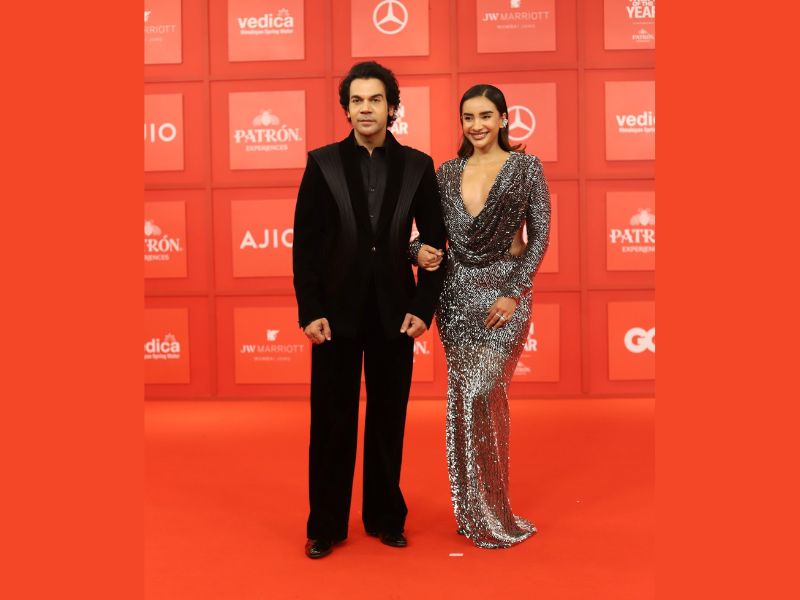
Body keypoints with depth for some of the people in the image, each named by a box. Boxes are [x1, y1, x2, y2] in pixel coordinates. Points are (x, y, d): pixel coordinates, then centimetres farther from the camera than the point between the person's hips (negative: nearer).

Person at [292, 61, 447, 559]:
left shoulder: (417, 165, 4)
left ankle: (386, 517, 26)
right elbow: (305, 243, 0)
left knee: (389, 420, 10)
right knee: (332, 421, 6)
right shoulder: (323, 163, 1)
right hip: (337, 311, -1)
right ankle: (326, 525, 20)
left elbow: (435, 242, 5)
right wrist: (309, 311, -7)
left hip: (394, 312, 1)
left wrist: (423, 308, -3)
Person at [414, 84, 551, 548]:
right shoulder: (448, 173, 10)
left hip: (504, 291, -4)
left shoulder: (527, 167, -1)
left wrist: (514, 293, -13)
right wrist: (421, 249, -10)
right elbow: (434, 229, 13)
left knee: (480, 393, -11)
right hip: (457, 293, 4)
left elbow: (540, 235, -4)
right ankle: (472, 509, 21)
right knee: (464, 396, 6)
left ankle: (491, 513, 7)